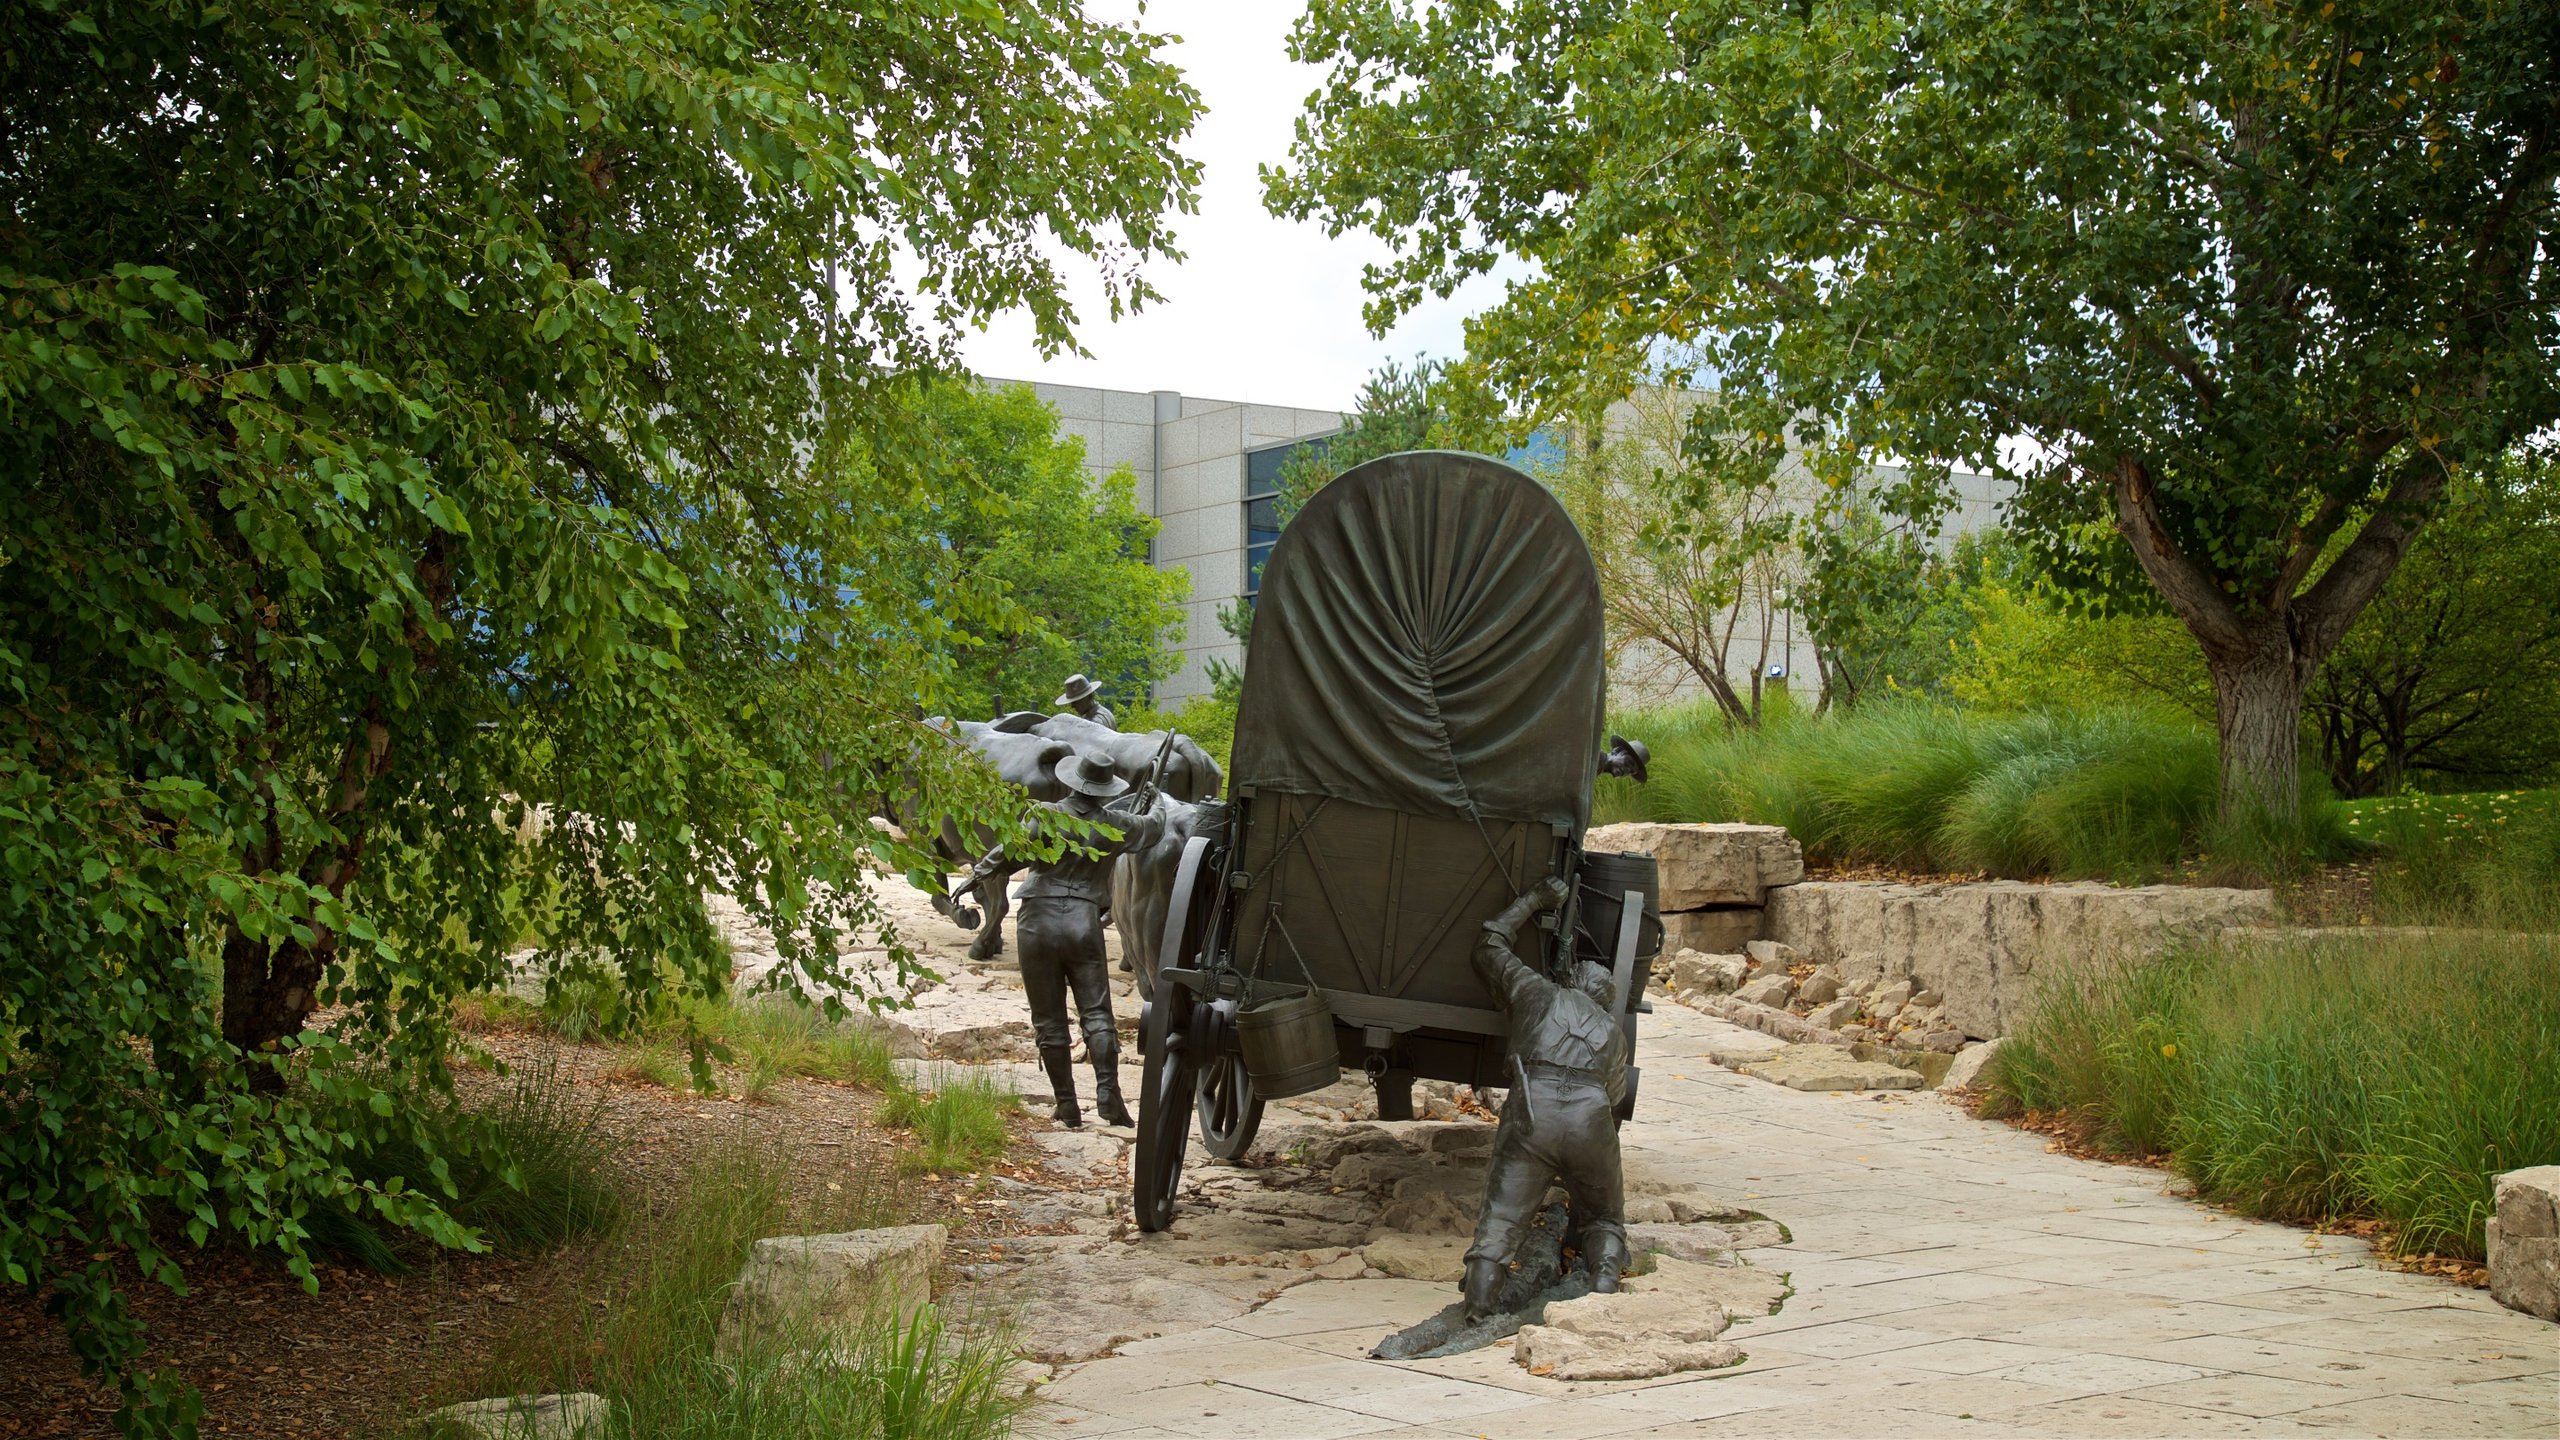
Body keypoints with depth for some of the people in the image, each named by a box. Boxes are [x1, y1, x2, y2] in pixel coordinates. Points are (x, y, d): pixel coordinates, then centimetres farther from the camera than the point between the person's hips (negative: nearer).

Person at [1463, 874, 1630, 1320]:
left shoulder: (1538, 993, 25)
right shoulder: (1614, 1033, 31)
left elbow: (1489, 948, 37)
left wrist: (1534, 901, 45)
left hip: (1531, 1113, -1)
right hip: (1592, 1118, 2)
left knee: (1499, 1222, -1)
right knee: (1604, 1221, 20)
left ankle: (1478, 1311, -21)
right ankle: (1603, 1288, -6)